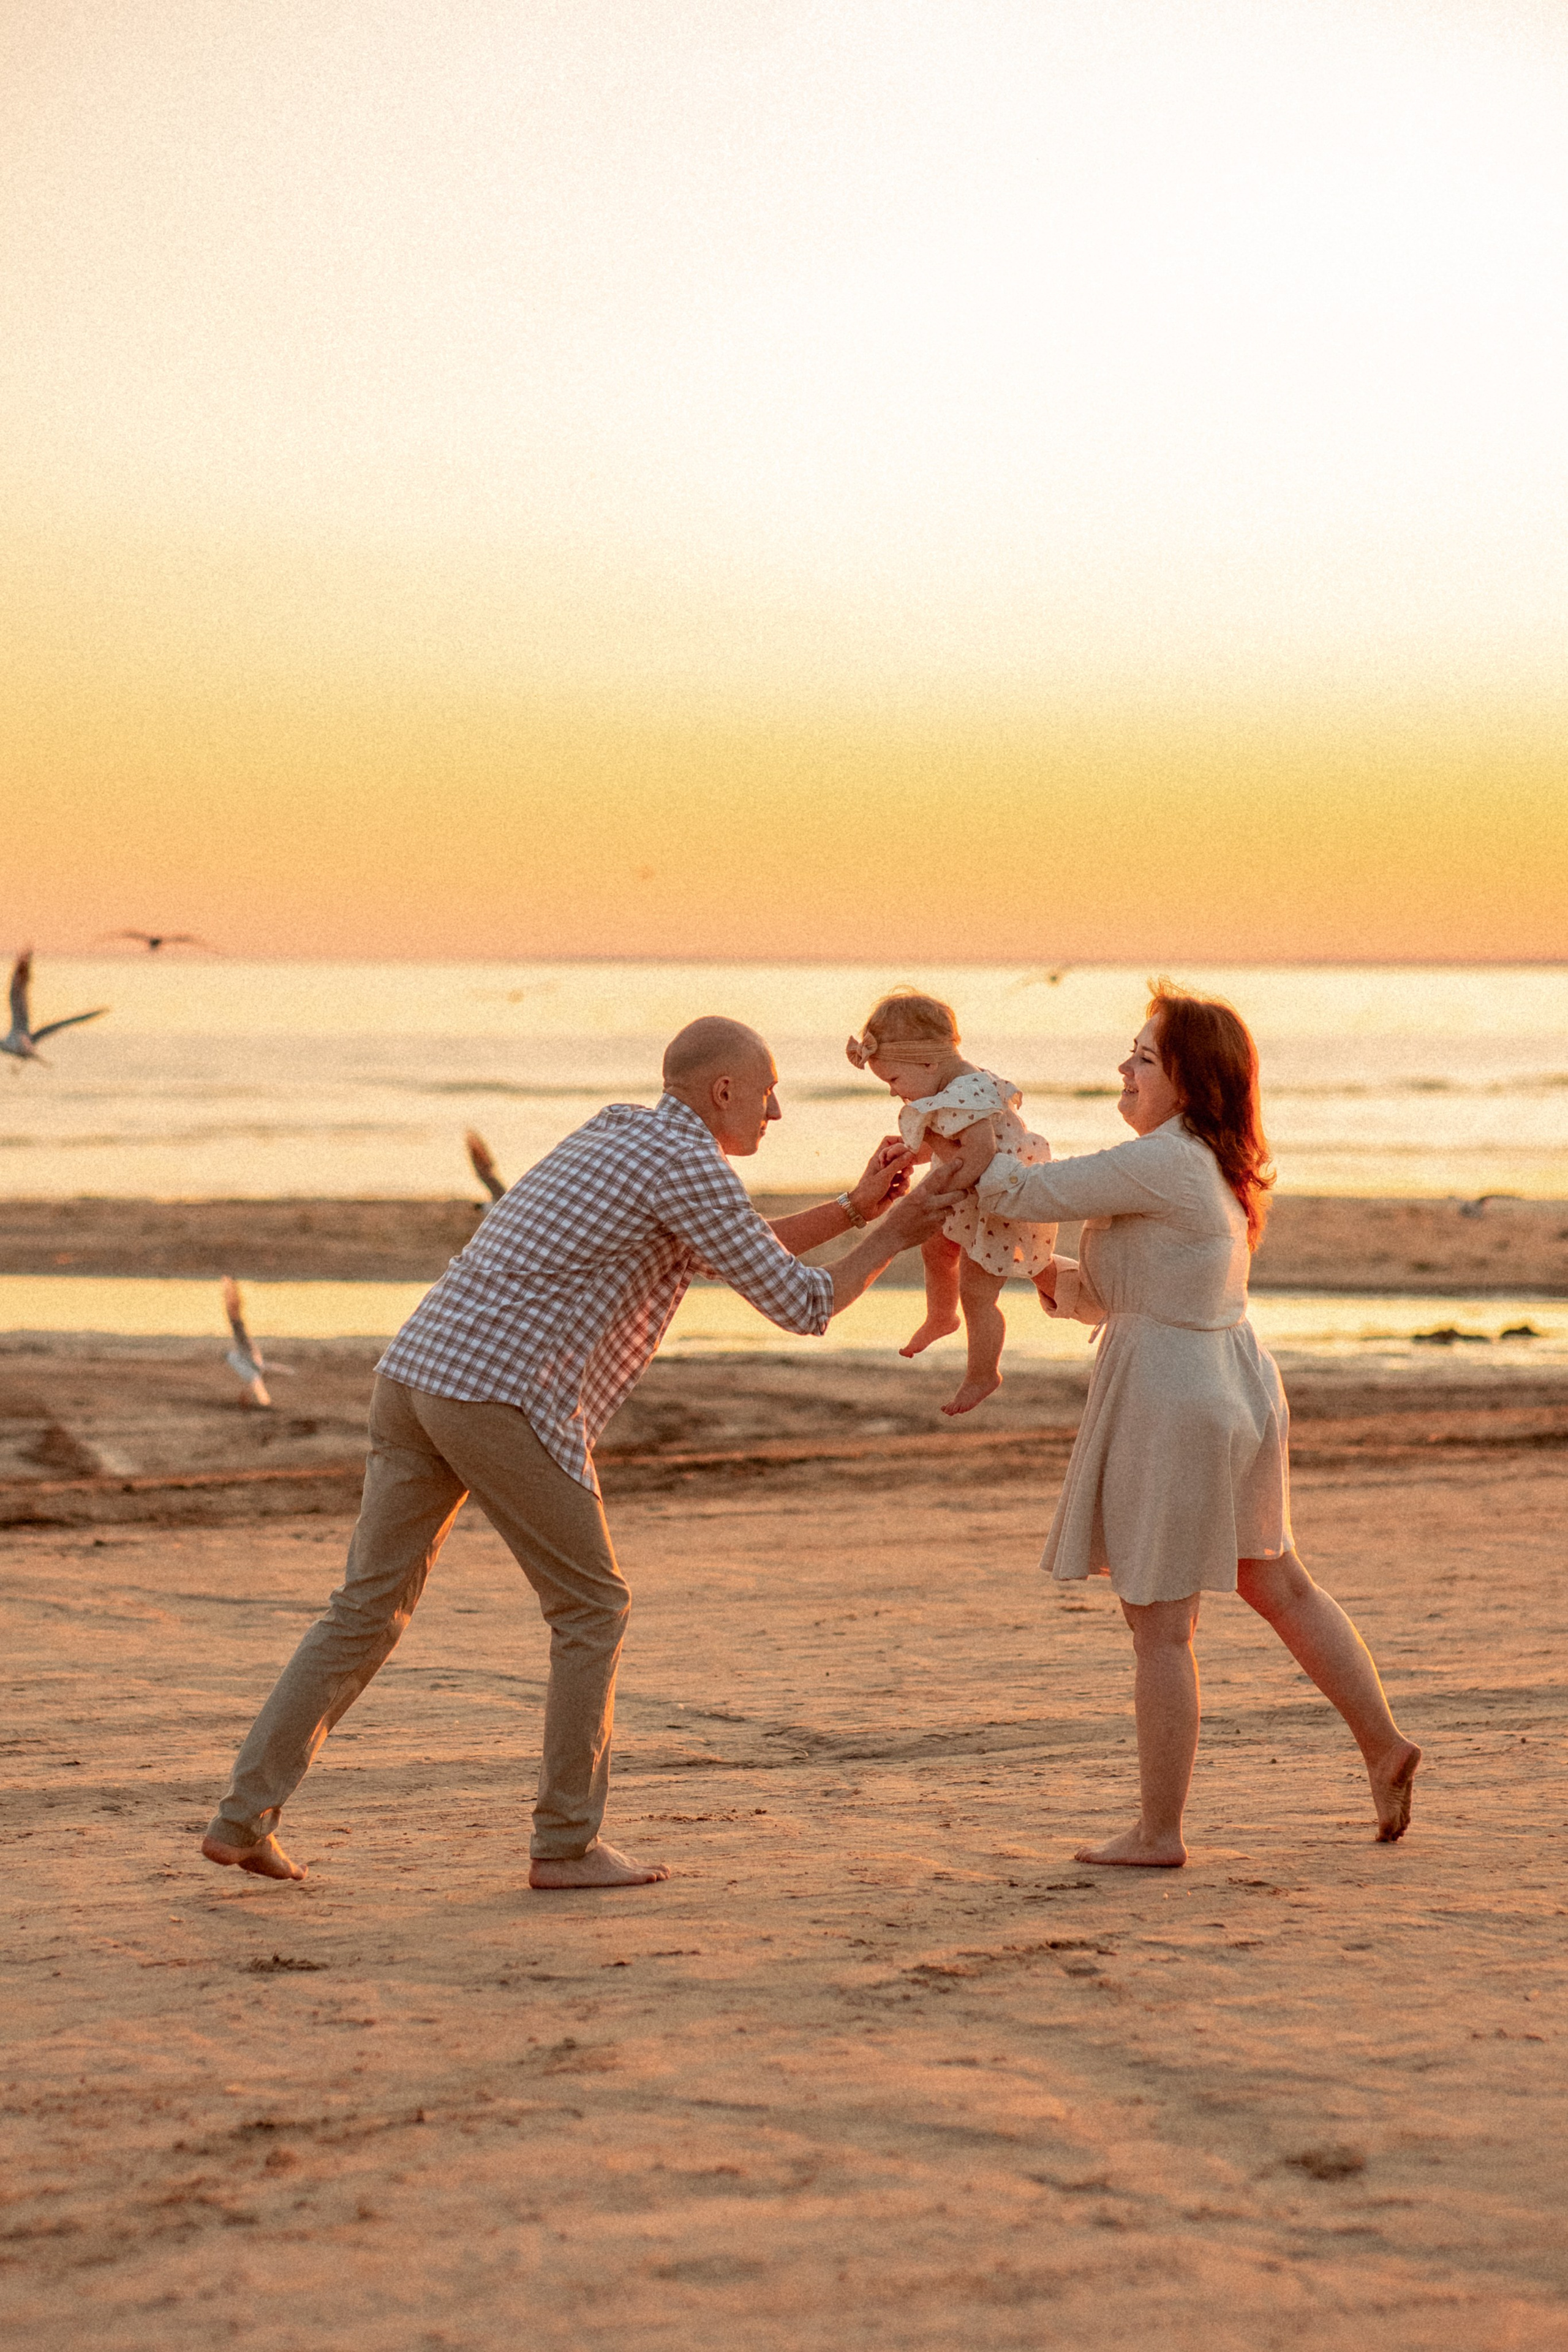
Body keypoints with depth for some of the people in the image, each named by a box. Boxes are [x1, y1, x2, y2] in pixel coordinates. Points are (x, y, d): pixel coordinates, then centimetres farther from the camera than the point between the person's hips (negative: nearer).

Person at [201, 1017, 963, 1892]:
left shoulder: (619, 1131, 26)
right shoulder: (690, 1163, -4)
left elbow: (740, 1259, 35)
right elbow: (798, 1305, -2)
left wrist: (856, 1206, 28)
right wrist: (893, 1239, 13)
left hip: (415, 1376, 9)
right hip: (500, 1398, -9)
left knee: (368, 1612, 12)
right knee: (593, 1607, 6)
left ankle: (246, 1816, 6)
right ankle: (567, 1843, 9)